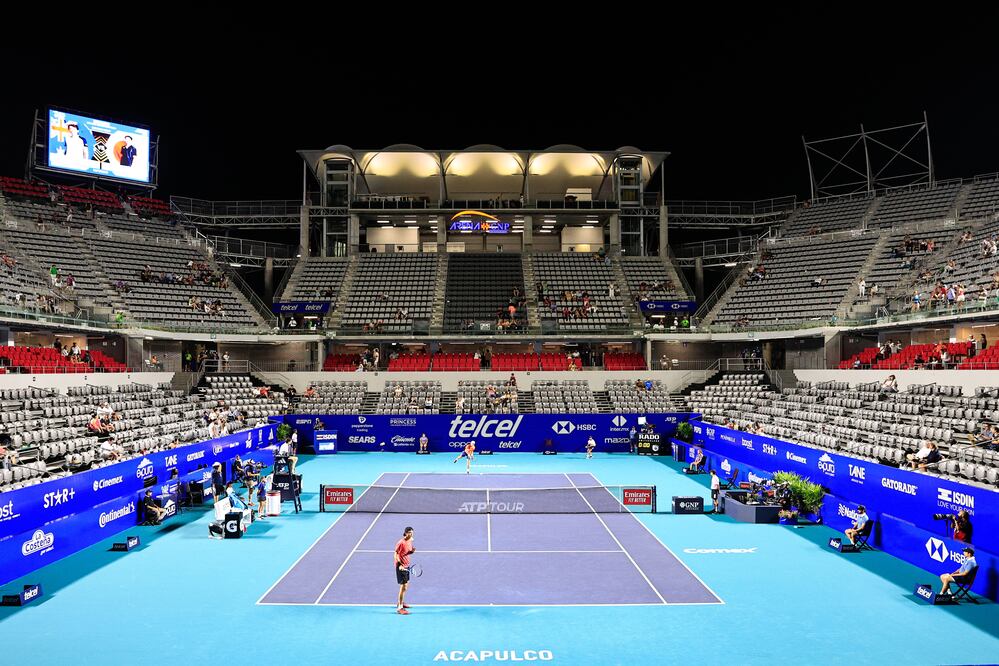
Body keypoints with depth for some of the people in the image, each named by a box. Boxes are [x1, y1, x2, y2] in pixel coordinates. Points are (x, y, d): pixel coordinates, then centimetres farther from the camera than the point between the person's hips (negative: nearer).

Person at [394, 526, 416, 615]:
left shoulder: (410, 541, 5)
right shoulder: (401, 543, -20)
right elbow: (396, 554, -17)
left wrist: (412, 551, -6)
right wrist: (400, 565, -28)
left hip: (406, 566, 9)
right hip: (401, 566, -9)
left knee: (406, 585, 20)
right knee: (403, 586, -9)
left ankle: (401, 602, 37)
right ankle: (399, 608, -3)